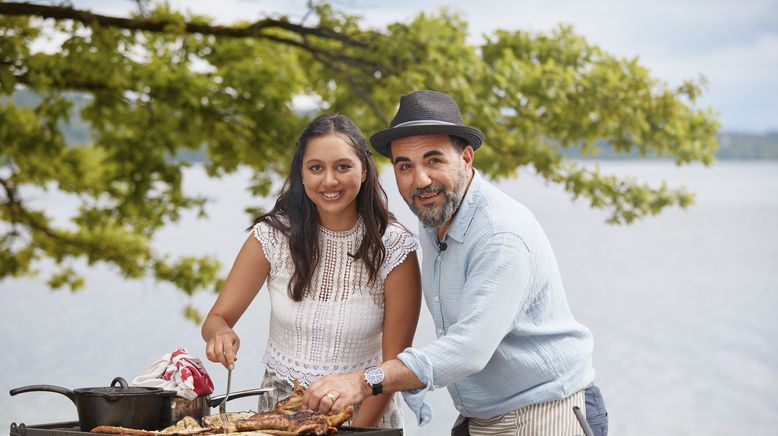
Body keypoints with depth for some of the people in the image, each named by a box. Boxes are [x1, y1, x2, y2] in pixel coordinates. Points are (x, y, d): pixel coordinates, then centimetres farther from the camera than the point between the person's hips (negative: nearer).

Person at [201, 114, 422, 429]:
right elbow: (217, 318, 2)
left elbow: (394, 363, -5)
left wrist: (358, 428, -15)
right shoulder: (273, 236, -3)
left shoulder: (394, 248, -7)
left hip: (364, 416, -2)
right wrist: (222, 335, -20)